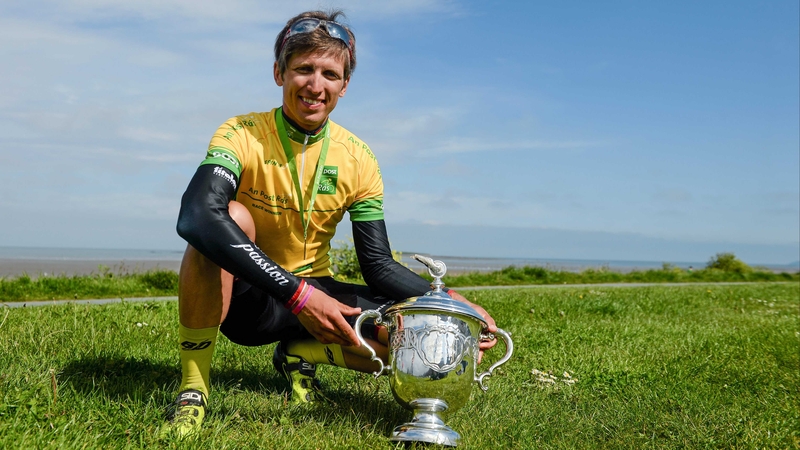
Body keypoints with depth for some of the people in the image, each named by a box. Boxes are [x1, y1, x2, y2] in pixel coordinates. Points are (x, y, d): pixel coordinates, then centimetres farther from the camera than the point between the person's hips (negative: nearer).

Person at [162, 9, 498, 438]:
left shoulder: (358, 159, -4)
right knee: (230, 216, -35)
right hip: (242, 296, -3)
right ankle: (192, 387, -21)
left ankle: (301, 354, 6)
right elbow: (195, 217, -37)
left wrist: (449, 301, -18)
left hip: (312, 295, 4)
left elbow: (378, 266, -1)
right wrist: (297, 295, -43)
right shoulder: (243, 135, -16)